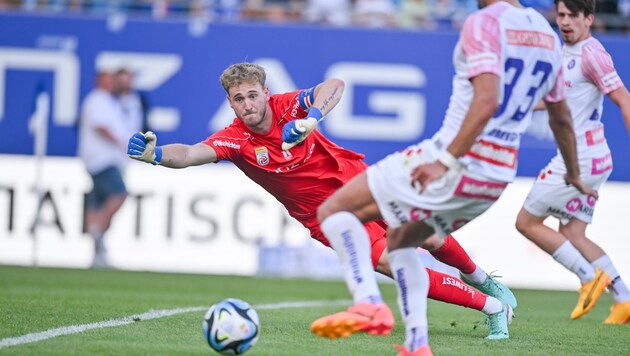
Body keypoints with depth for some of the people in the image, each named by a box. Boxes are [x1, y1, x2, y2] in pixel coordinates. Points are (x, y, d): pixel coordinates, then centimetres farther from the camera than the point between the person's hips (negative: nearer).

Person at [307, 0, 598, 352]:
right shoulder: (547, 35, 11)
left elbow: (486, 101, -26)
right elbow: (562, 118, 22)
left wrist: (447, 161, -25)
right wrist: (574, 176, 36)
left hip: (456, 165, -8)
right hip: (499, 177, 8)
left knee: (334, 210, 0)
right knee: (400, 239, 29)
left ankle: (368, 303, -20)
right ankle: (417, 344, 18)